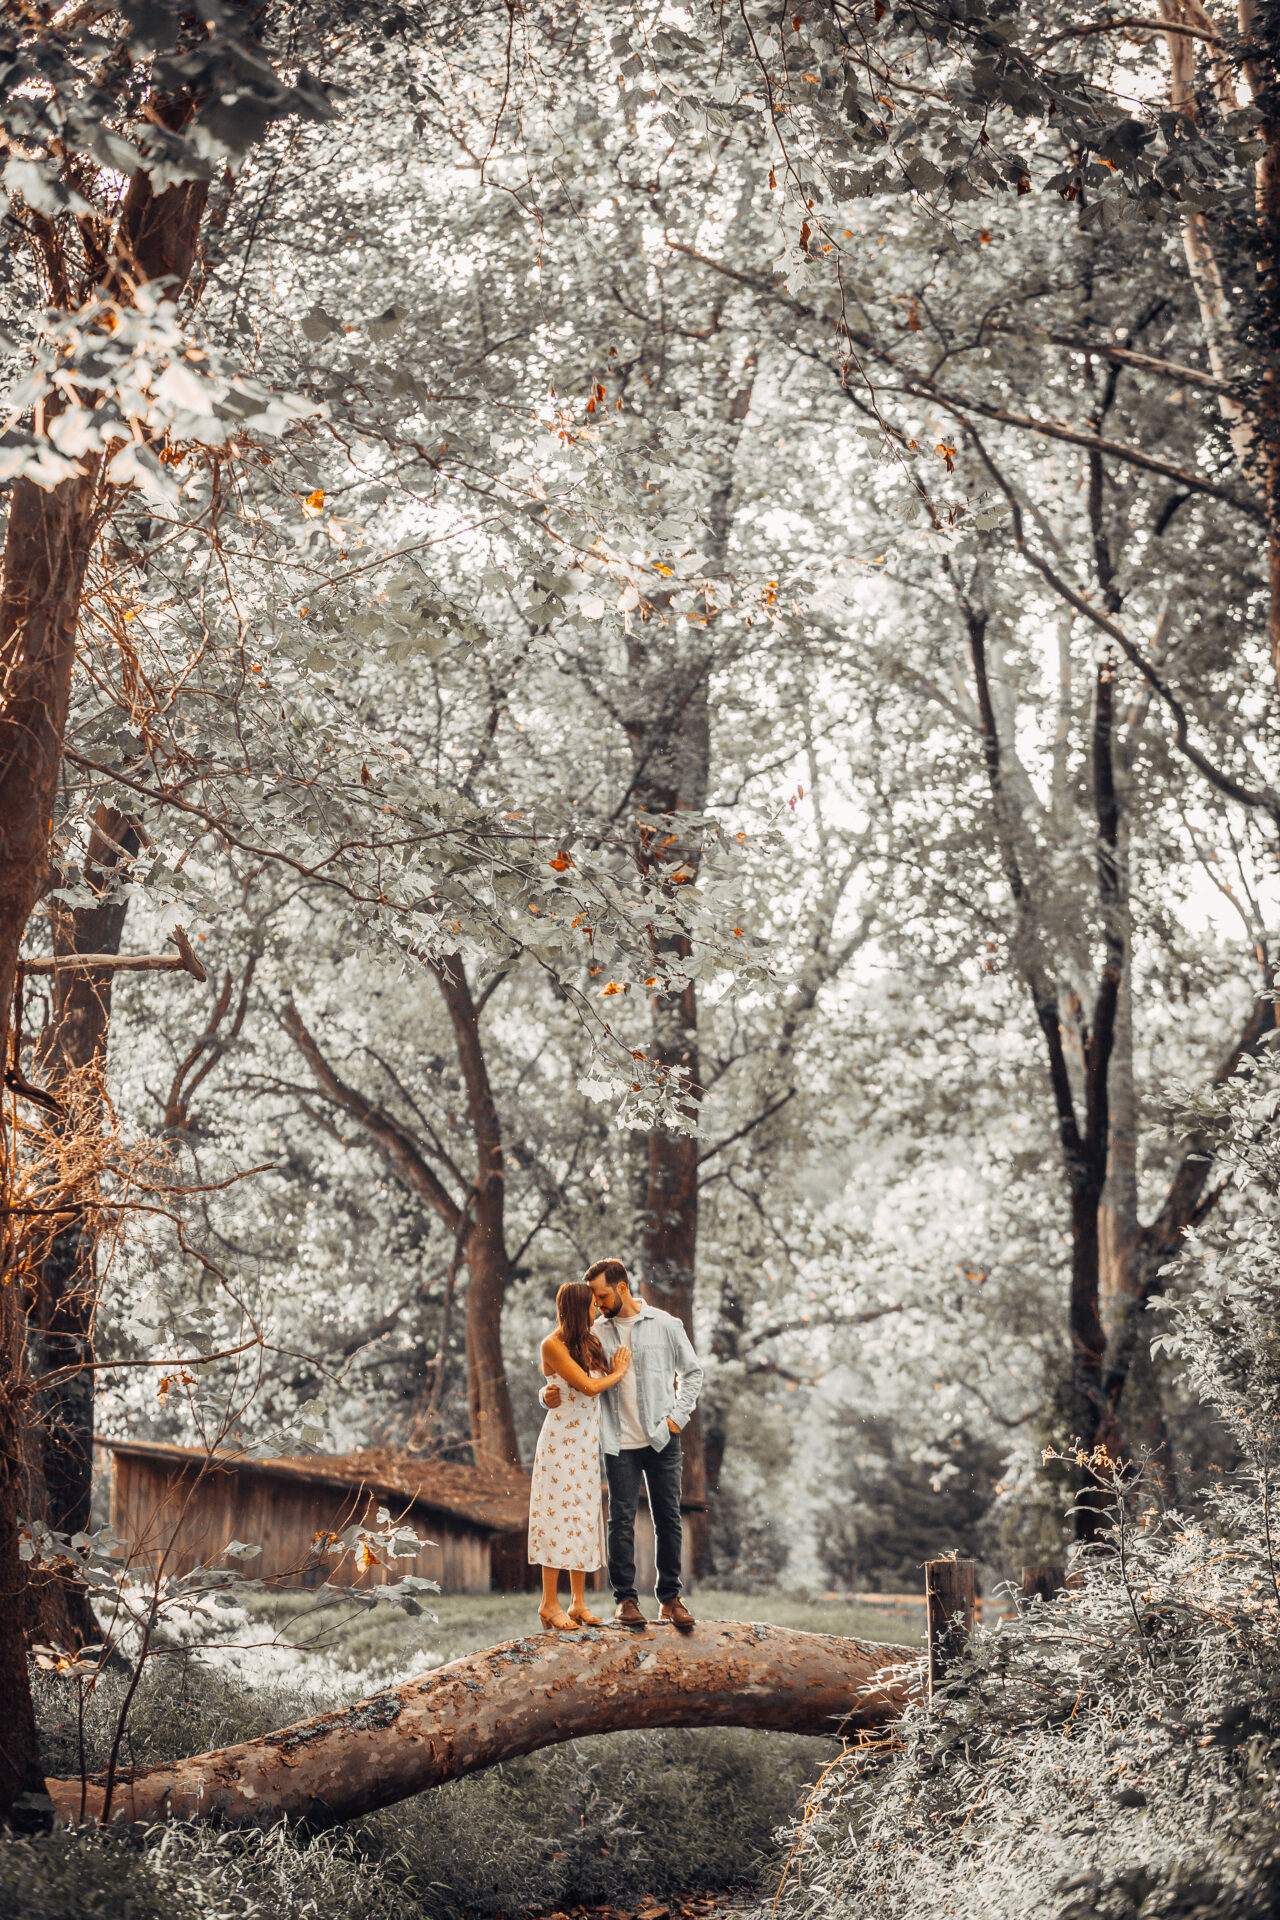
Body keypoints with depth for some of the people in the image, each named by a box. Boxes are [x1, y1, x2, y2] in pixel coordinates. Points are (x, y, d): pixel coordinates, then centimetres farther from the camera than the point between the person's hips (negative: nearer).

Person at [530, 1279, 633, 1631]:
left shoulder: (590, 1343, 11)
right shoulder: (553, 1345, -12)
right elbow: (588, 1386, -16)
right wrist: (618, 1372, -3)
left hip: (588, 1440, 7)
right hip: (561, 1440, -7)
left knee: (583, 1516, 7)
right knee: (558, 1514, -5)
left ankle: (579, 1602, 11)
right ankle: (550, 1604, 0)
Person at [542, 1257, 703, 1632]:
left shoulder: (665, 1325, 2)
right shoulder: (597, 1333, 5)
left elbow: (692, 1371, 10)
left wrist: (679, 1416, 0)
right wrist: (550, 1394, -13)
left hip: (662, 1439, 0)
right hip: (620, 1443, 1)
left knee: (668, 1519, 4)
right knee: (621, 1520, -1)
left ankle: (670, 1598, 13)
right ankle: (625, 1599, 8)